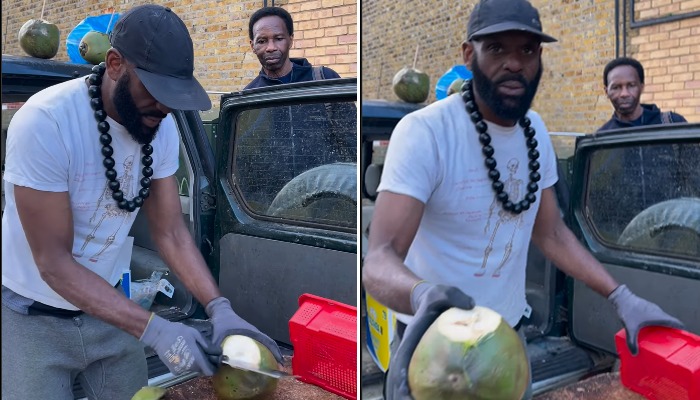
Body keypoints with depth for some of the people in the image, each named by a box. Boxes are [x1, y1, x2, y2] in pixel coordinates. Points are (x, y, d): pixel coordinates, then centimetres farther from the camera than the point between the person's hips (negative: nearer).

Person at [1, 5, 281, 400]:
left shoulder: (162, 127, -11)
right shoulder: (44, 123, -28)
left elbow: (171, 231, -5)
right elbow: (53, 263, -25)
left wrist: (219, 307, -19)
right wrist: (154, 330, -30)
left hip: (106, 303, 5)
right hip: (33, 316, -4)